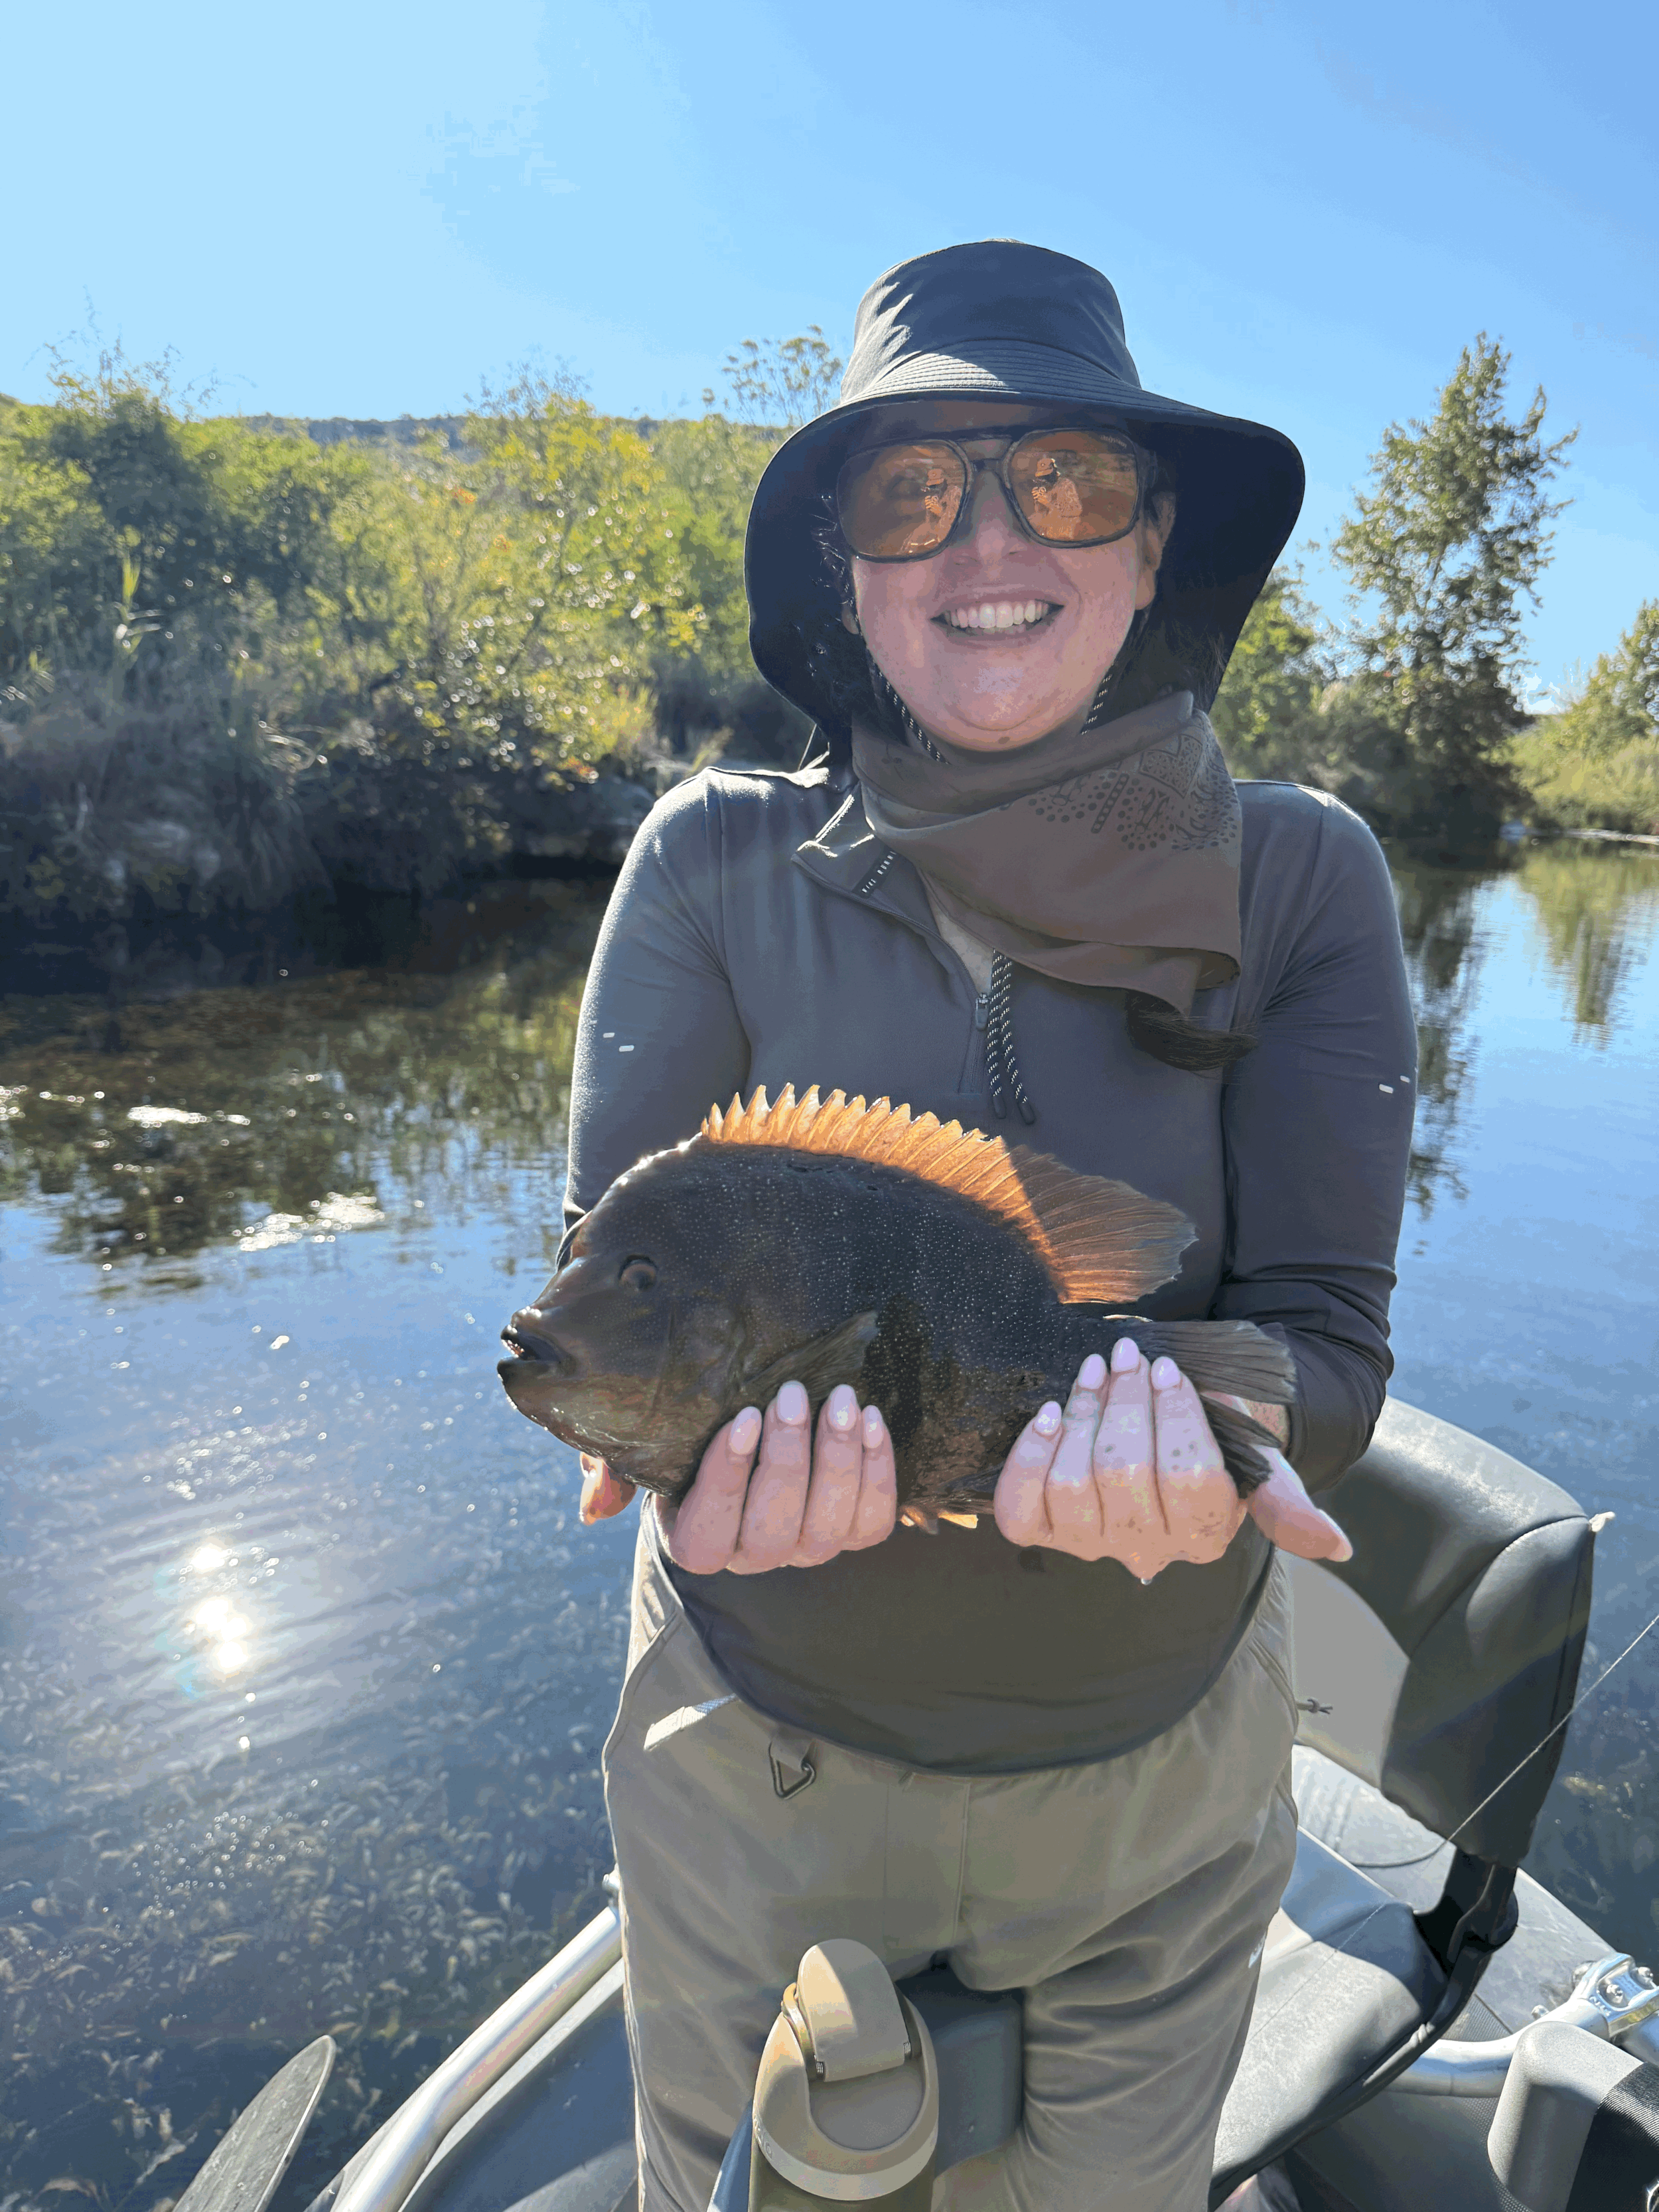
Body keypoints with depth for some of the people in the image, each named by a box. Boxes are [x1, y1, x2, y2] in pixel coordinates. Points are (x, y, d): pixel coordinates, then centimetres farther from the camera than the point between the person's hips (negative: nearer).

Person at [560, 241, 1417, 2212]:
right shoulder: (719, 865, -12)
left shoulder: (1296, 877, -12)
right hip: (752, 1771, 0)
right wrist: (746, 1402, -37)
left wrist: (1187, 1426, -36)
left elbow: (1325, 1334, -14)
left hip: (1156, 1796, 1)